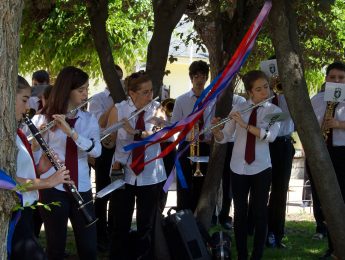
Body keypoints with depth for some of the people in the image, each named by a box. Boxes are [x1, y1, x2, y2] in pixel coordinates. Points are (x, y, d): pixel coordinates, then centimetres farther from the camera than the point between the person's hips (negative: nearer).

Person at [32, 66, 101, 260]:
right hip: (53, 189, -3)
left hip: (82, 189, 3)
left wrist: (71, 132, -23)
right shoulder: (43, 119, -2)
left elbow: (96, 150, -10)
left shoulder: (89, 120, 7)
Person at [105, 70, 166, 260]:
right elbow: (110, 141, -1)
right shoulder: (118, 110, -5)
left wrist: (135, 132, -33)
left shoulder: (156, 109, -5)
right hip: (123, 174, 0)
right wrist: (105, 139, -24)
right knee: (120, 225, 7)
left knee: (147, 226, 8)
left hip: (150, 176, 0)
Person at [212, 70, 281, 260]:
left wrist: (245, 125, -30)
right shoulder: (239, 108, 1)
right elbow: (224, 138, 1)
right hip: (238, 168, 2)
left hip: (261, 168, -2)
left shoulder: (274, 111, -4)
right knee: (240, 212, 6)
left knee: (260, 213, 2)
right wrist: (216, 131, -21)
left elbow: (271, 136, -22)